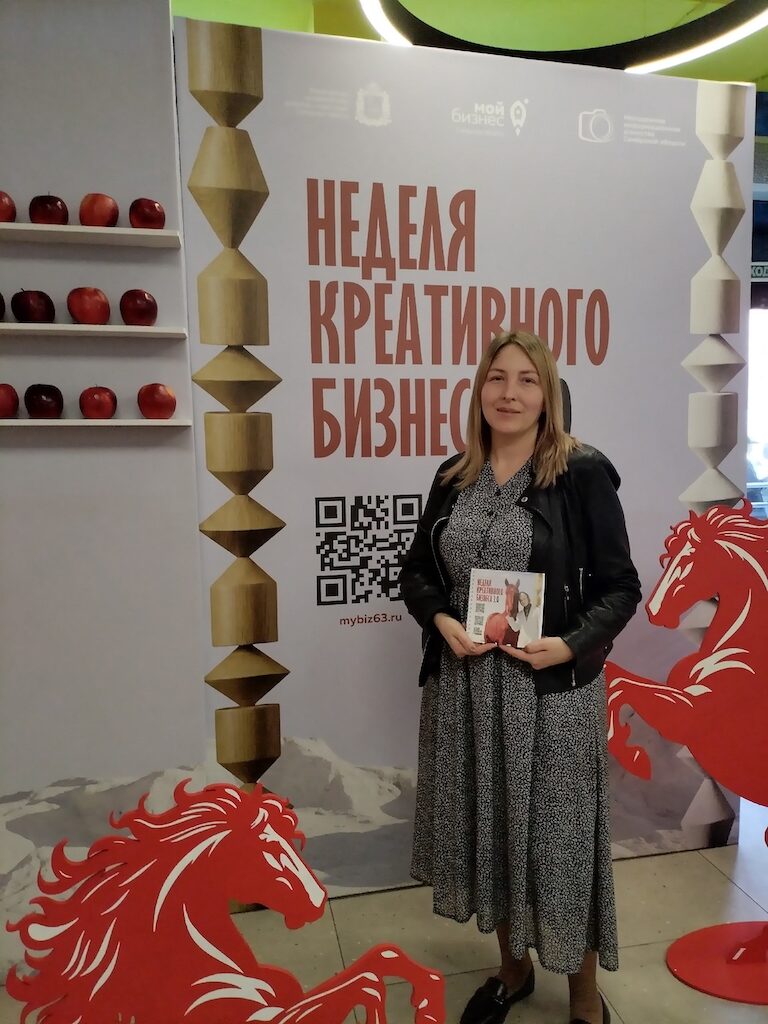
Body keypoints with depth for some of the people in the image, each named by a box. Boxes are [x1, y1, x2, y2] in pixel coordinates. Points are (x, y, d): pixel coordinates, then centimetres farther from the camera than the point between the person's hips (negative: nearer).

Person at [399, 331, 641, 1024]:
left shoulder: (582, 472, -7)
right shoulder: (455, 477, 6)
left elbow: (620, 586, -6)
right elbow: (417, 571, 10)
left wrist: (573, 644, -21)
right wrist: (441, 621, -9)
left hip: (553, 687, -4)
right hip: (465, 685, 4)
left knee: (560, 834, 8)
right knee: (486, 827, 17)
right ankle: (513, 968, 44)